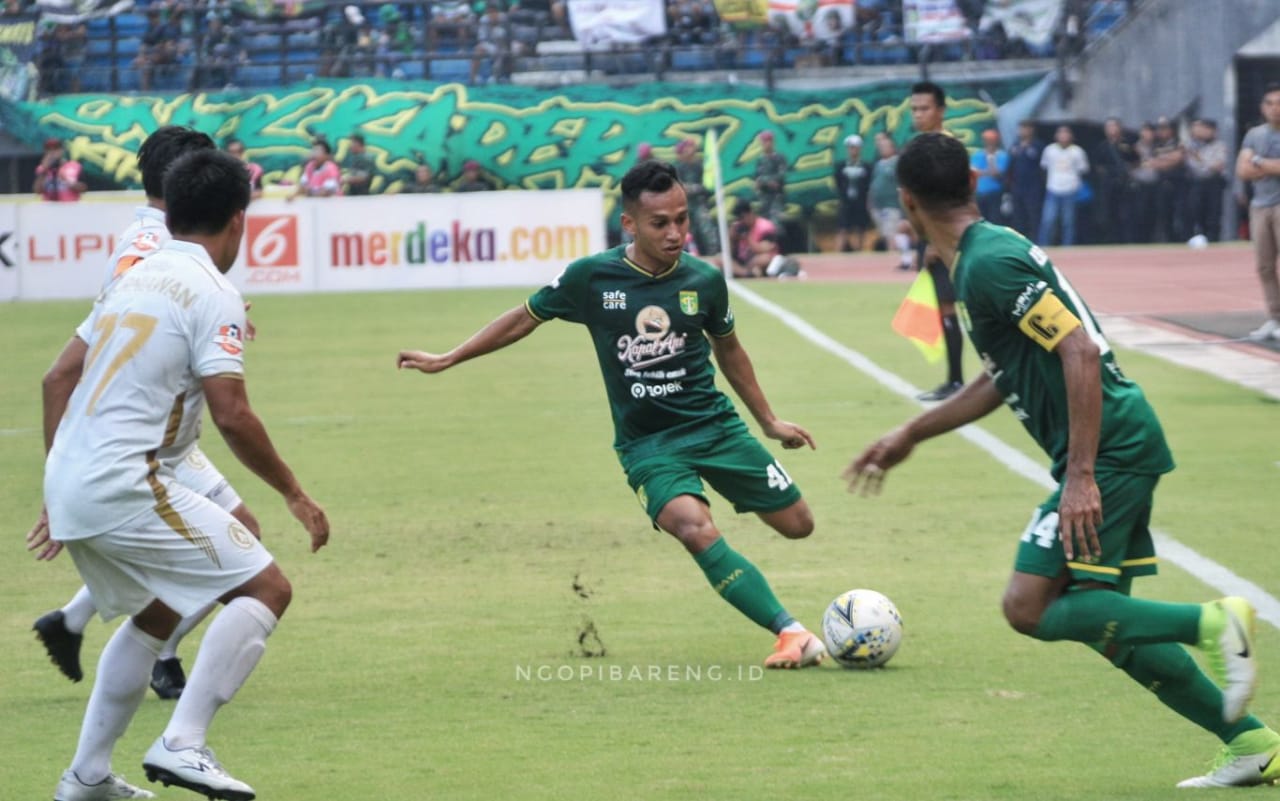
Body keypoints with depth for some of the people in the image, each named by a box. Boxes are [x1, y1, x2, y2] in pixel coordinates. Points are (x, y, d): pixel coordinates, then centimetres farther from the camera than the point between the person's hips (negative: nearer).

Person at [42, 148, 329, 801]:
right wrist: (294, 495, -6)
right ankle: (182, 745, -15)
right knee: (265, 587, -5)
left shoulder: (134, 278, 17)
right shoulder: (213, 295, -8)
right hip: (125, 485, -9)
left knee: (156, 613, 28)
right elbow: (231, 415, -16)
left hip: (68, 483, 9)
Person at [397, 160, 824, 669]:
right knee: (695, 530, -30)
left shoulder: (704, 281, -3)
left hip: (715, 426, 3)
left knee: (797, 525, 1)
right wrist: (446, 361, 11)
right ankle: (792, 635, -29)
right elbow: (526, 318, 7)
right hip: (647, 444, -3)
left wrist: (769, 422, 22)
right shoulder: (591, 278, -10)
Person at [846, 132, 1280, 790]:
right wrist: (910, 436, 34)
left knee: (1030, 607, -11)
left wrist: (1080, 476, -25)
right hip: (1125, 447, 10)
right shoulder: (988, 251, 17)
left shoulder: (989, 265, -15)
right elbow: (1003, 380, 29)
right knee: (1105, 624, 11)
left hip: (1109, 450, -10)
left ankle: (1213, 623, -14)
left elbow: (1081, 352, -23)